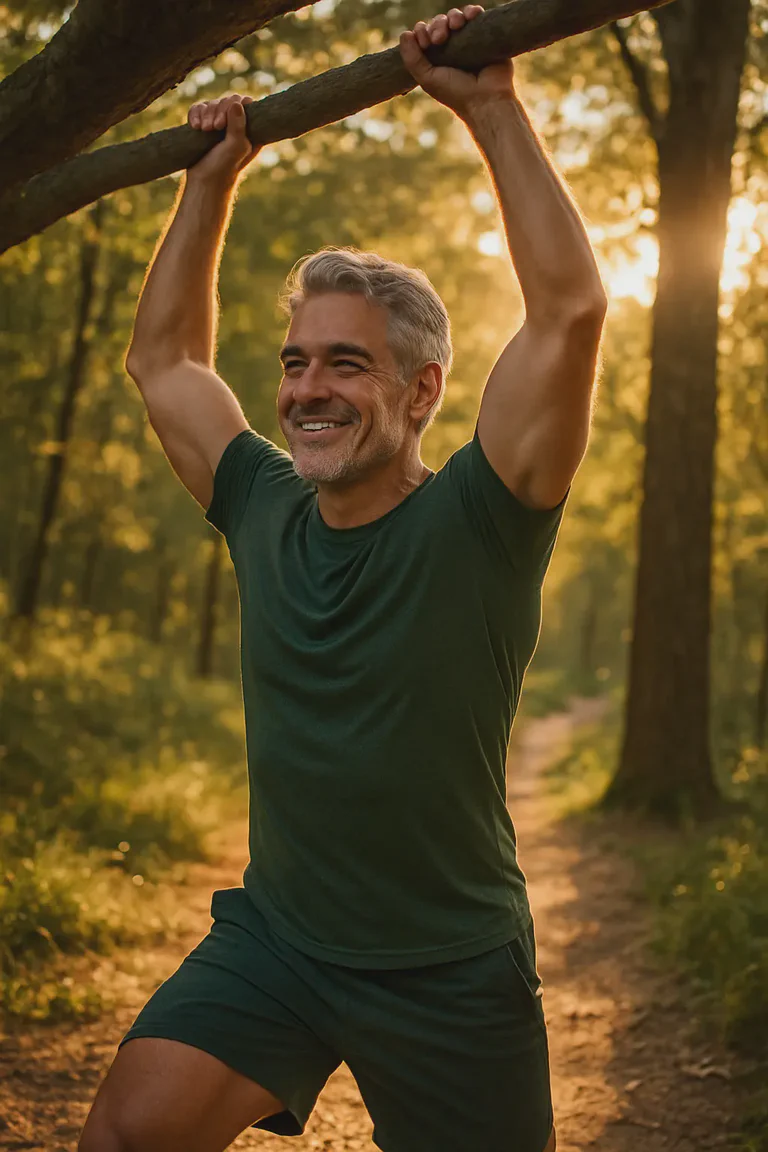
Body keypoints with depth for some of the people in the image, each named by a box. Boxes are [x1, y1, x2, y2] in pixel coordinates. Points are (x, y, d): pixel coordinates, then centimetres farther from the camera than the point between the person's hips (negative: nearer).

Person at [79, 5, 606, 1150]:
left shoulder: (474, 525, -15)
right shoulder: (266, 509, -1)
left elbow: (571, 307, -26)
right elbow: (163, 358, 12)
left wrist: (492, 108, -21)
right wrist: (213, 179, 11)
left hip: (451, 972, -3)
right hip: (272, 935, 3)